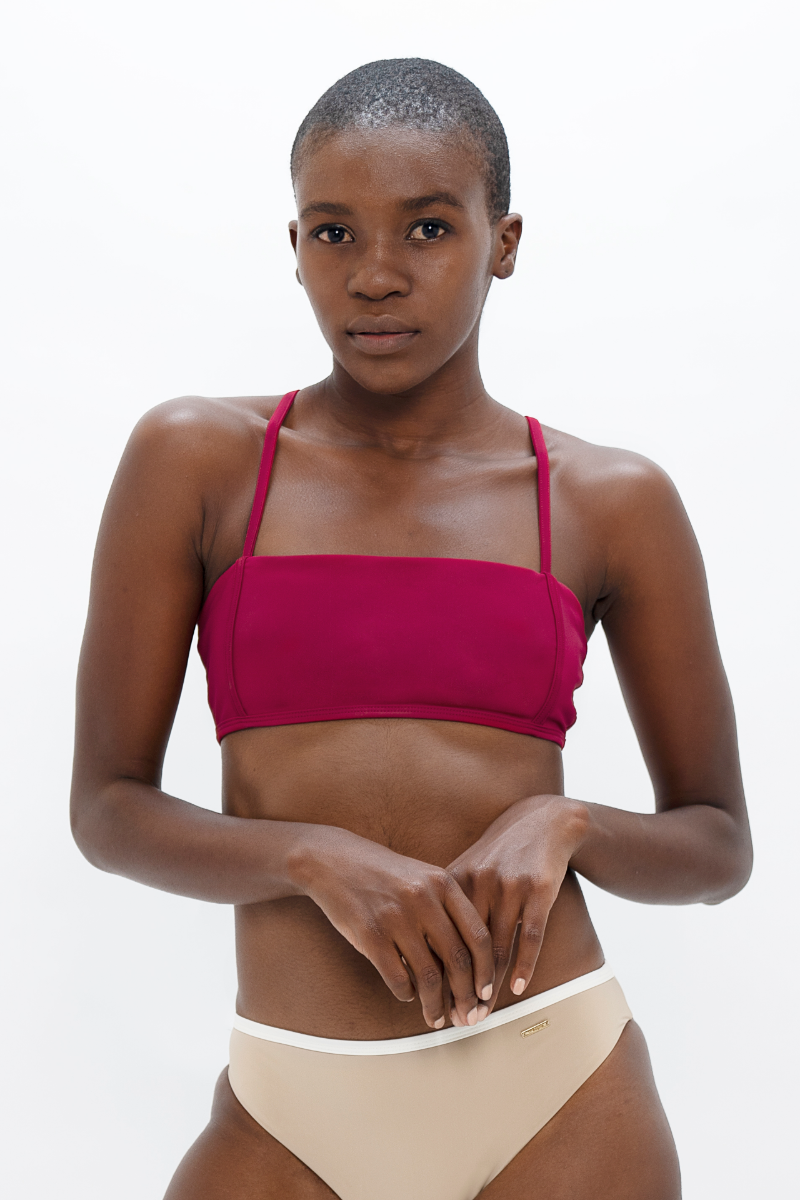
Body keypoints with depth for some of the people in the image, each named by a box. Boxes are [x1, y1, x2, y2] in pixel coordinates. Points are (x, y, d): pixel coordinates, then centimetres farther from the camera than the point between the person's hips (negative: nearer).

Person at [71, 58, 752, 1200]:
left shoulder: (612, 503, 2)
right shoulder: (196, 460, 0)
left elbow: (719, 843, 8)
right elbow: (108, 805, 0)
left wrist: (564, 825, -11)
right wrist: (320, 858, -16)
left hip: (560, 1097, 1)